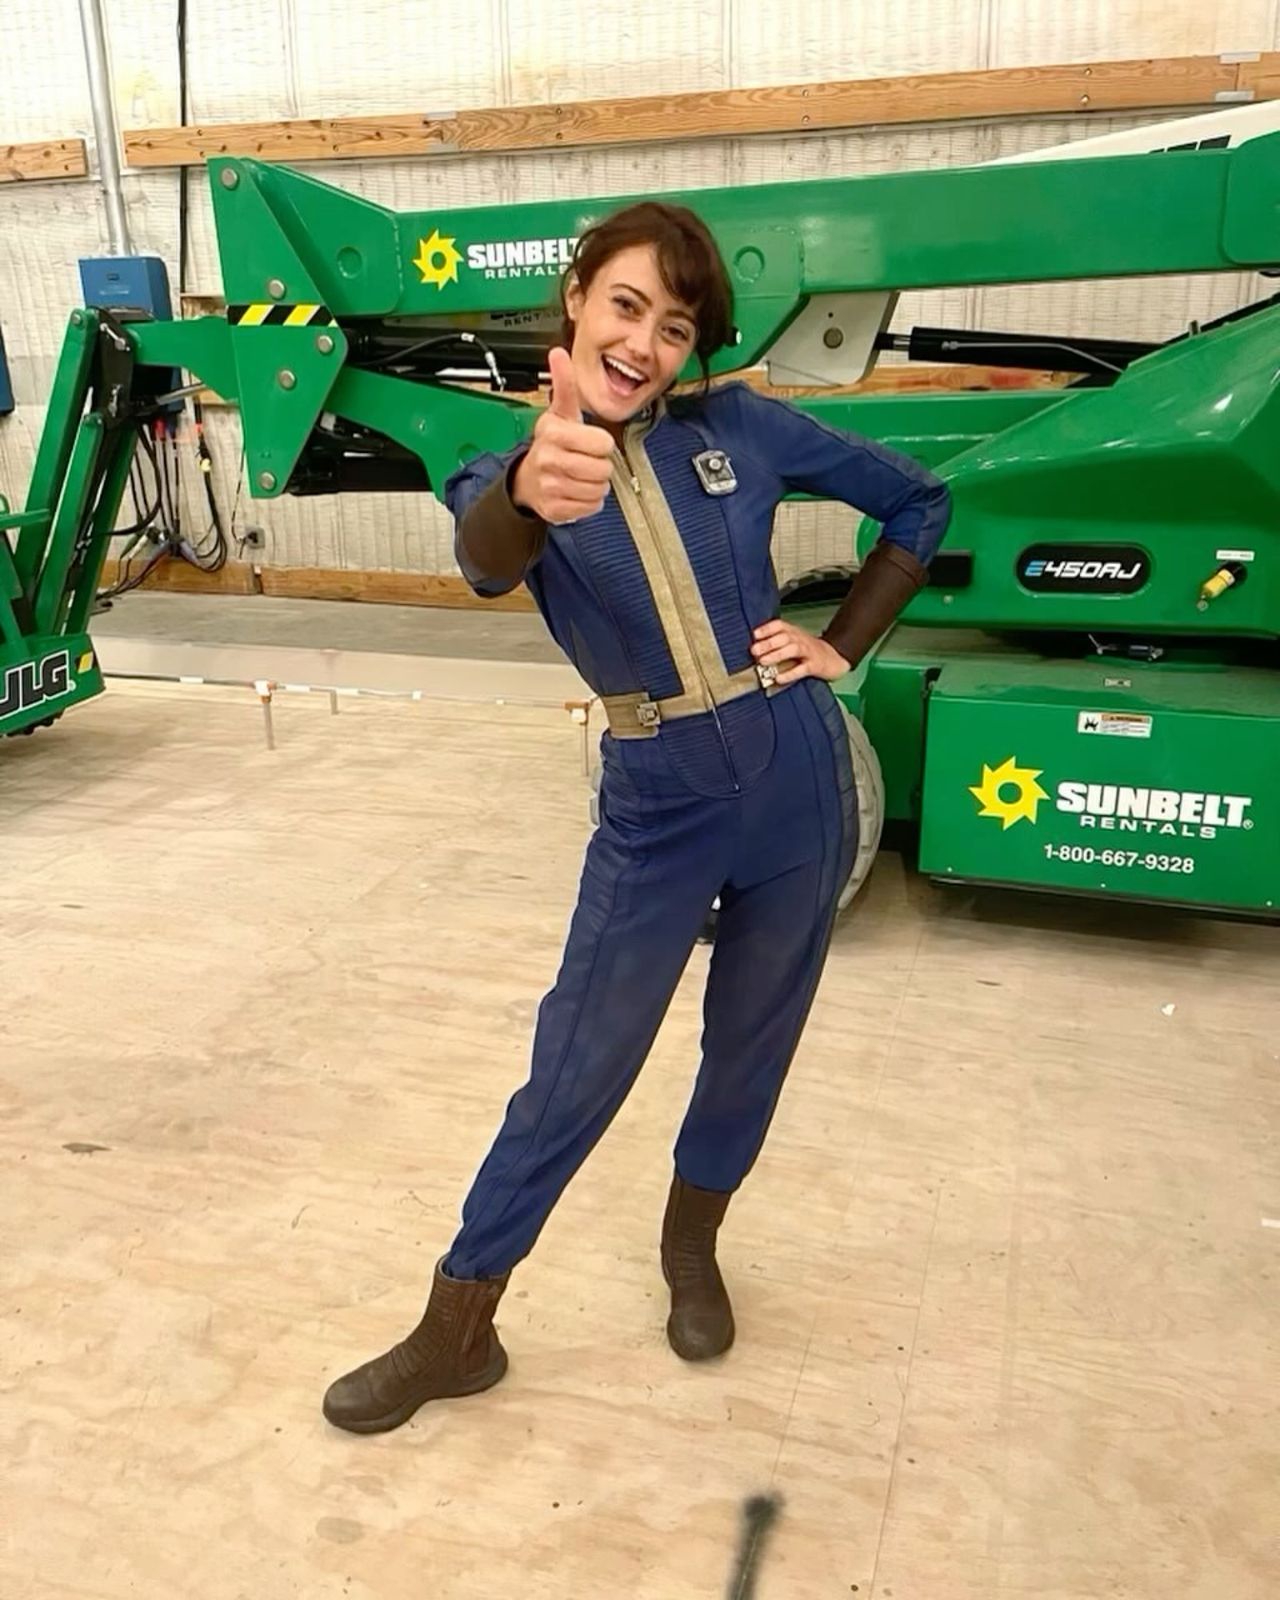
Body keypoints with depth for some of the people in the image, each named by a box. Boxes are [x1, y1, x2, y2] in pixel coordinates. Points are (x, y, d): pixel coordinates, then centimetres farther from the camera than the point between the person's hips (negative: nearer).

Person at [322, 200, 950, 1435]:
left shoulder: (737, 428, -2)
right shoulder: (517, 471, -5)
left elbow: (919, 502, 9)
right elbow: (484, 557, -31)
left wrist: (843, 645, 1)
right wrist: (531, 490, -53)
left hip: (797, 782, 2)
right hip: (657, 809, -2)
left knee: (750, 1045, 16)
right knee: (576, 1069, 2)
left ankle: (691, 1246, 43)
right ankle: (457, 1330, 21)